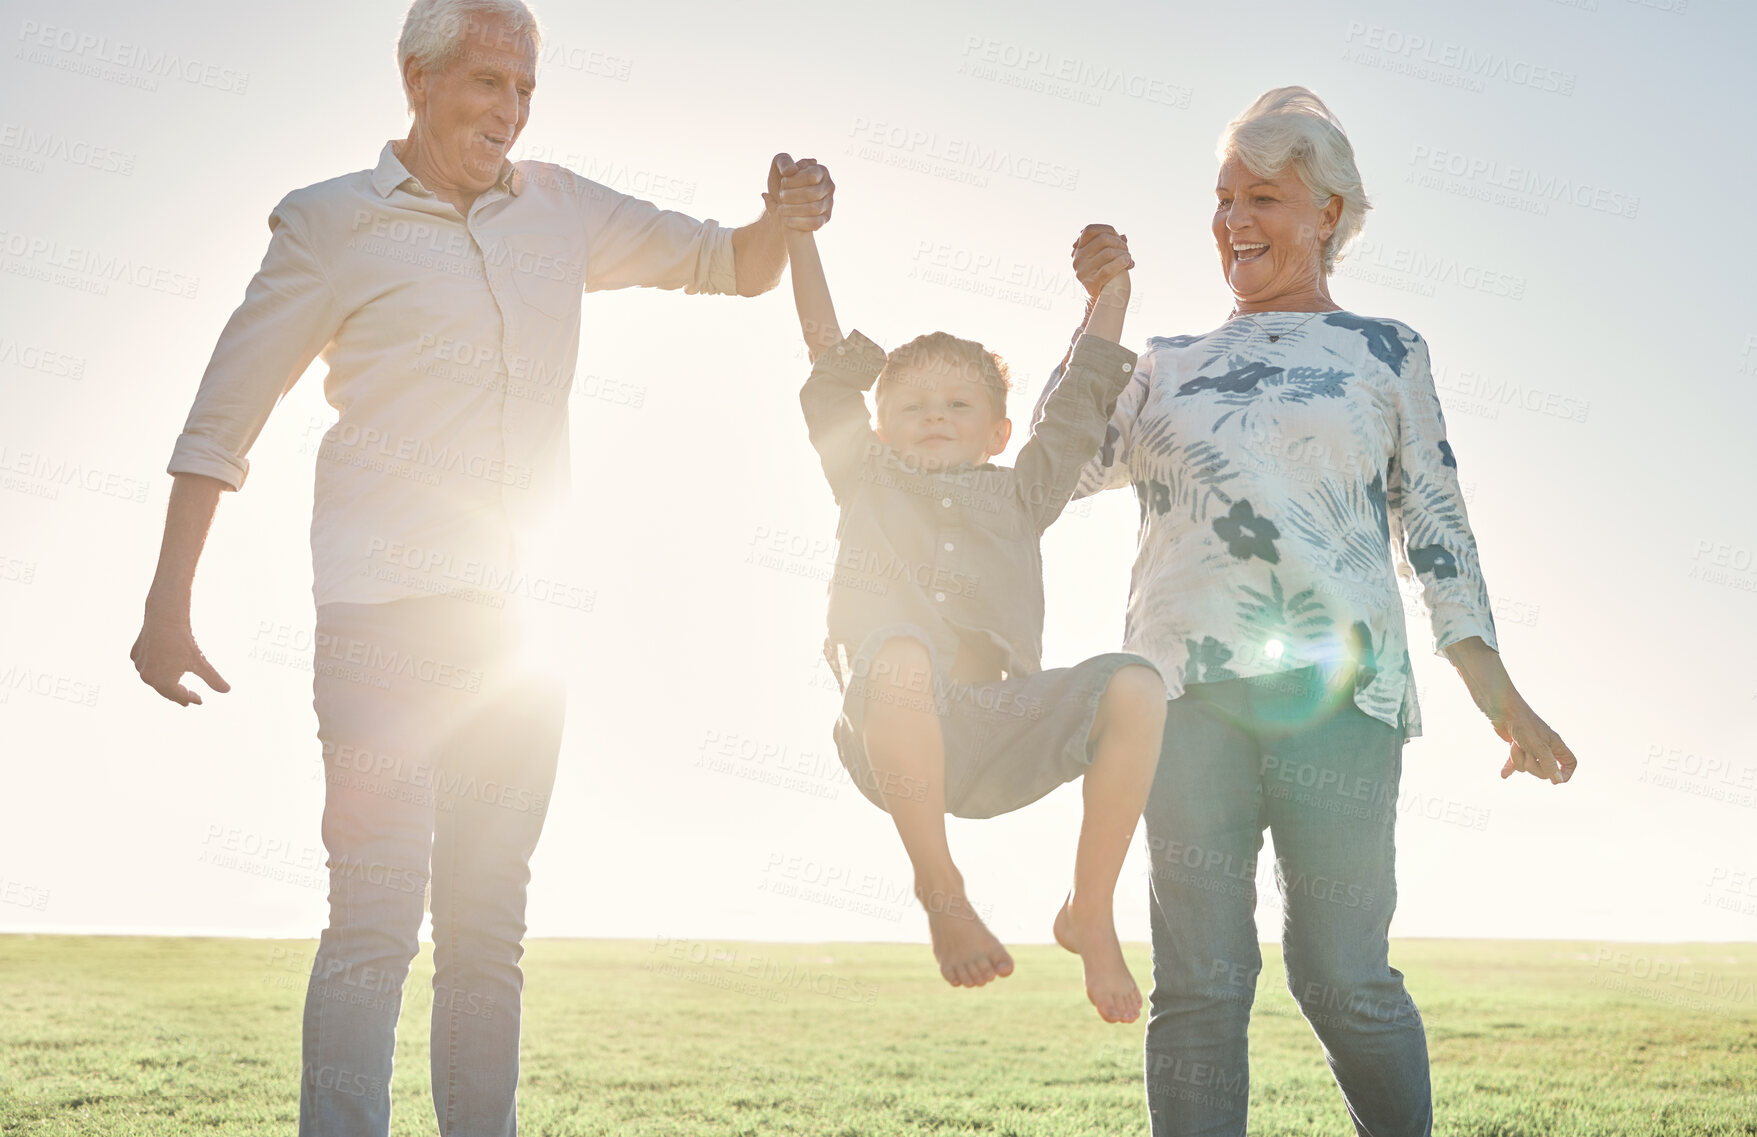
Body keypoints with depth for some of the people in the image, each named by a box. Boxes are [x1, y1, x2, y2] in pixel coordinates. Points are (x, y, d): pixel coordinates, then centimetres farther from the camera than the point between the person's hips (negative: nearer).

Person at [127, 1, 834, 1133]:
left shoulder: (563, 211, 15)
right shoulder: (333, 222, 3)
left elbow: (732, 266, 22)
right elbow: (221, 420, 5)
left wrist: (784, 220, -2)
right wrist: (169, 605, 0)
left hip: (519, 615, 4)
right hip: (383, 613, -4)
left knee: (488, 925, 8)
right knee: (377, 916, -12)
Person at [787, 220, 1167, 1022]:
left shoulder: (1020, 495, 24)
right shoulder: (868, 480, 21)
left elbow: (1081, 398, 28)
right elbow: (829, 354, 20)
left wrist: (1111, 289, 31)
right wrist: (798, 231, 20)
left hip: (996, 731, 2)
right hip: (896, 738, -2)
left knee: (1135, 689, -25)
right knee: (898, 652, -38)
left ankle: (1090, 913, -9)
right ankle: (939, 889, -19)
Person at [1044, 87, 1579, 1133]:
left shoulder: (1384, 351, 16)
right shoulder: (1171, 365, 21)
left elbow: (1433, 525, 11)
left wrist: (1496, 687, 1)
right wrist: (1096, 314, 12)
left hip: (1336, 684, -2)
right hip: (1186, 687, 2)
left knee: (1344, 978, -3)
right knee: (1199, 985, -1)